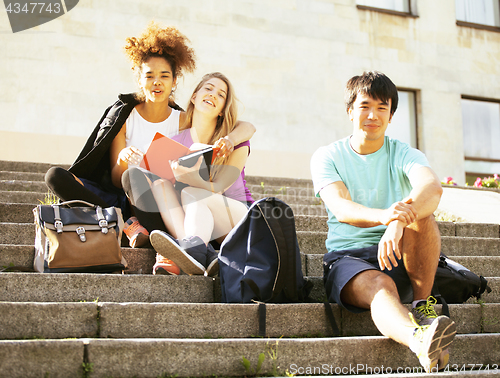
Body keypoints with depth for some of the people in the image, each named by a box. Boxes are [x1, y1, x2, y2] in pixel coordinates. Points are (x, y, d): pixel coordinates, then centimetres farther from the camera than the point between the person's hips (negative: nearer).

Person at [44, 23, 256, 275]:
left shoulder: (184, 121, 4)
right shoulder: (123, 116, 5)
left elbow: (247, 127, -1)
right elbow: (115, 181, 1)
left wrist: (229, 139, -25)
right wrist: (122, 159, -23)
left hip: (161, 204, -2)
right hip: (121, 201, 2)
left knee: (133, 176, -35)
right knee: (55, 176, -20)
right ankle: (129, 225, -26)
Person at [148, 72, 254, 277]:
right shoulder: (176, 143, 5)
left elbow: (218, 188, -16)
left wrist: (191, 178, -38)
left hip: (239, 217, -3)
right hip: (193, 219, 3)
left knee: (190, 193, -27)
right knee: (160, 182, -21)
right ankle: (204, 253, -45)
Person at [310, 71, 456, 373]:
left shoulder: (404, 155, 4)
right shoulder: (327, 157, 3)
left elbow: (433, 187, -21)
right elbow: (341, 208, -17)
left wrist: (399, 222, -44)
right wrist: (382, 215, -42)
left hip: (401, 258, 2)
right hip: (347, 256, -1)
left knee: (419, 213, -29)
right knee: (380, 286, -36)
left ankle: (422, 305, -20)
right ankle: (420, 341, -65)